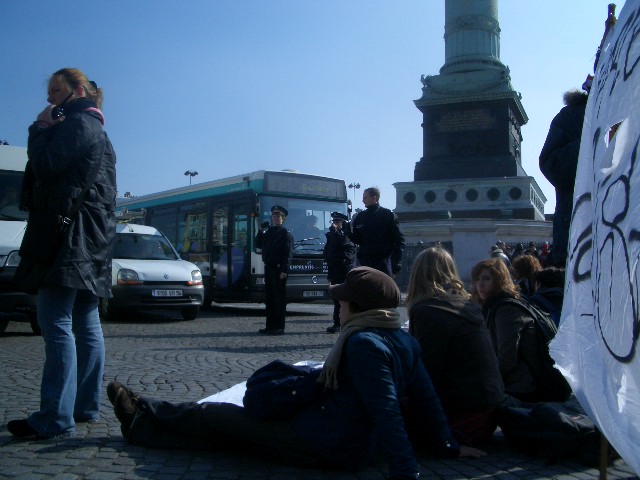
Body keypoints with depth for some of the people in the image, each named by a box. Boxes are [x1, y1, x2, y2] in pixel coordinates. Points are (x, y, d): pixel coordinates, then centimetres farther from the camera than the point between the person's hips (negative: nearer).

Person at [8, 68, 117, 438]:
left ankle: (56, 417, -15)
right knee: (85, 323, 9)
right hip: (90, 240, 11)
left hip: (72, 235, -11)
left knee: (57, 323, -14)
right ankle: (86, 405, 15)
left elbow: (44, 166, -14)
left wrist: (41, 128, -2)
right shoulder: (95, 129, 26)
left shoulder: (79, 124, -6)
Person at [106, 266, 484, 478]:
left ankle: (141, 420, 27)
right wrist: (447, 445, 13)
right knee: (226, 420, 19)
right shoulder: (404, 340, 3)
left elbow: (387, 410, -30)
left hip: (321, 443, -9)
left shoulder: (362, 343, -24)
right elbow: (426, 396, 6)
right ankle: (145, 420, 33)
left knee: (217, 415, 8)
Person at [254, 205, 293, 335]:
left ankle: (279, 327, 0)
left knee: (279, 298, -3)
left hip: (279, 269, -8)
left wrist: (284, 270, -20)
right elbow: (258, 245, 19)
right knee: (269, 298, 11)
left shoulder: (285, 233, -5)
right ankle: (270, 326, 18)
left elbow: (289, 253, -12)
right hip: (268, 268, 8)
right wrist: (261, 231, 6)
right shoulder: (268, 232, 18)